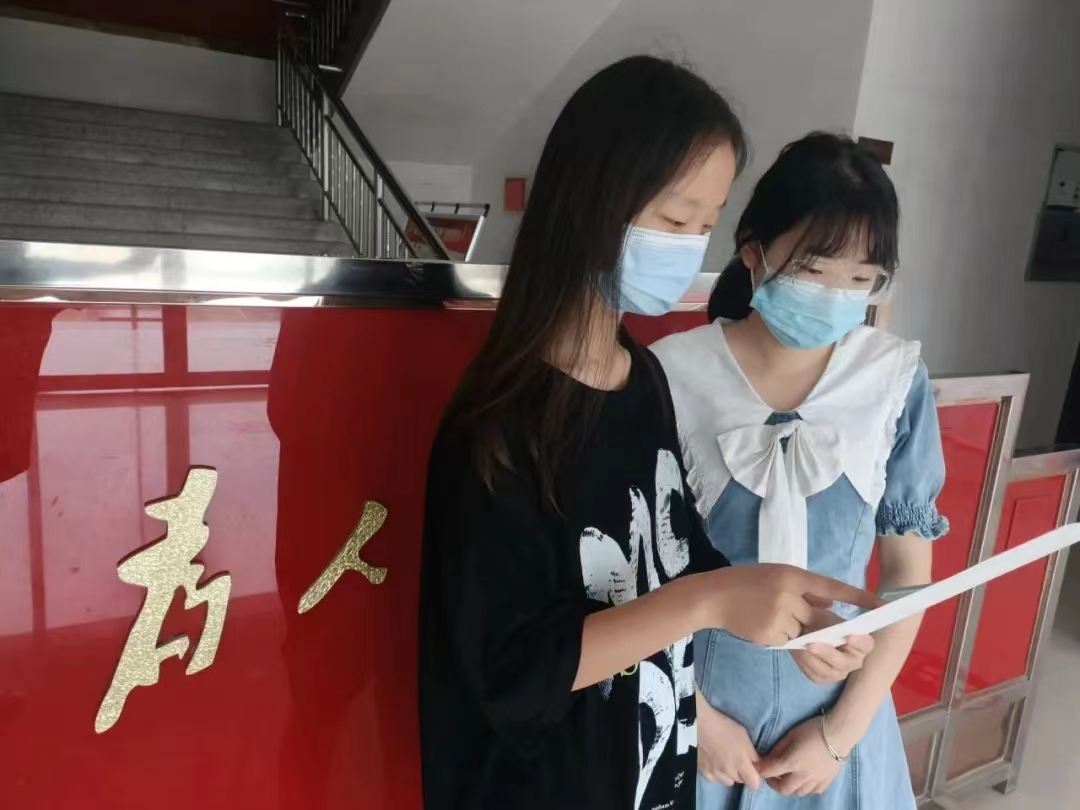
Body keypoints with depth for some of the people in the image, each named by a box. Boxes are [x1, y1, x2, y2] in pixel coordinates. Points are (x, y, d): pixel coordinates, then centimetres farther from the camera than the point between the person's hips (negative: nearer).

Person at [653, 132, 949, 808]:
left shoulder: (898, 382, -11)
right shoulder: (674, 376, -18)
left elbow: (909, 569, -3)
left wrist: (842, 729, -3)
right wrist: (693, 714, -7)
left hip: (834, 700, 2)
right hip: (693, 698, -1)